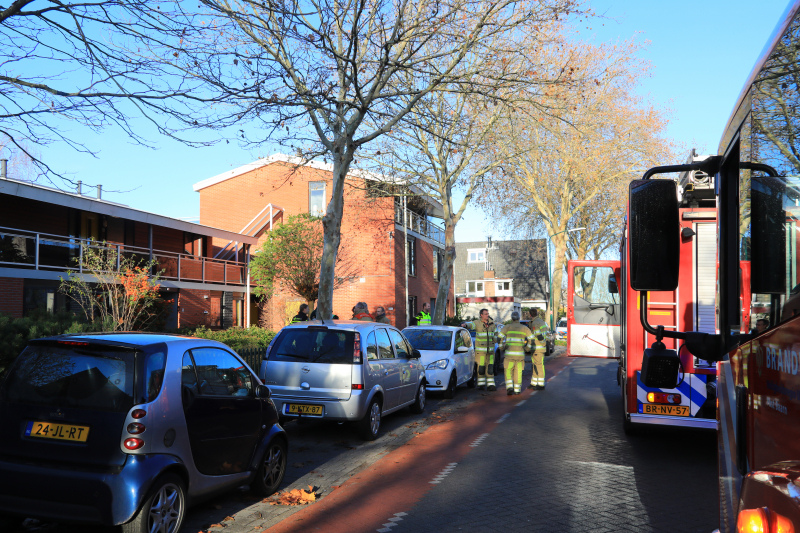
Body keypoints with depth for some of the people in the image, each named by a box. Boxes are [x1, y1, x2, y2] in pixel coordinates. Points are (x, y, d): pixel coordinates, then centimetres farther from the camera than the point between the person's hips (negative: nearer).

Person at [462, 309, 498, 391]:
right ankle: (481, 384, 14)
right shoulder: (477, 323, -7)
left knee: (490, 368, -2)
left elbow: (497, 333, 20)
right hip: (480, 349, -3)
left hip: (490, 349, 3)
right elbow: (470, 324, -27)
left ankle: (490, 385, 0)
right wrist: (465, 325, -49)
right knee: (481, 367, 1)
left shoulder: (492, 323, 7)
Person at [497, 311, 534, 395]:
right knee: (518, 372, 12)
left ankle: (509, 387, -11)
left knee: (508, 371, 7)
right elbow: (531, 340, 5)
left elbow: (499, 338, -2)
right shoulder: (525, 328, 10)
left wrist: (501, 347, 13)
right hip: (520, 354, 2)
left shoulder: (507, 327, 4)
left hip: (509, 353, -2)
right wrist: (527, 348, 17)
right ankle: (517, 390, 14)